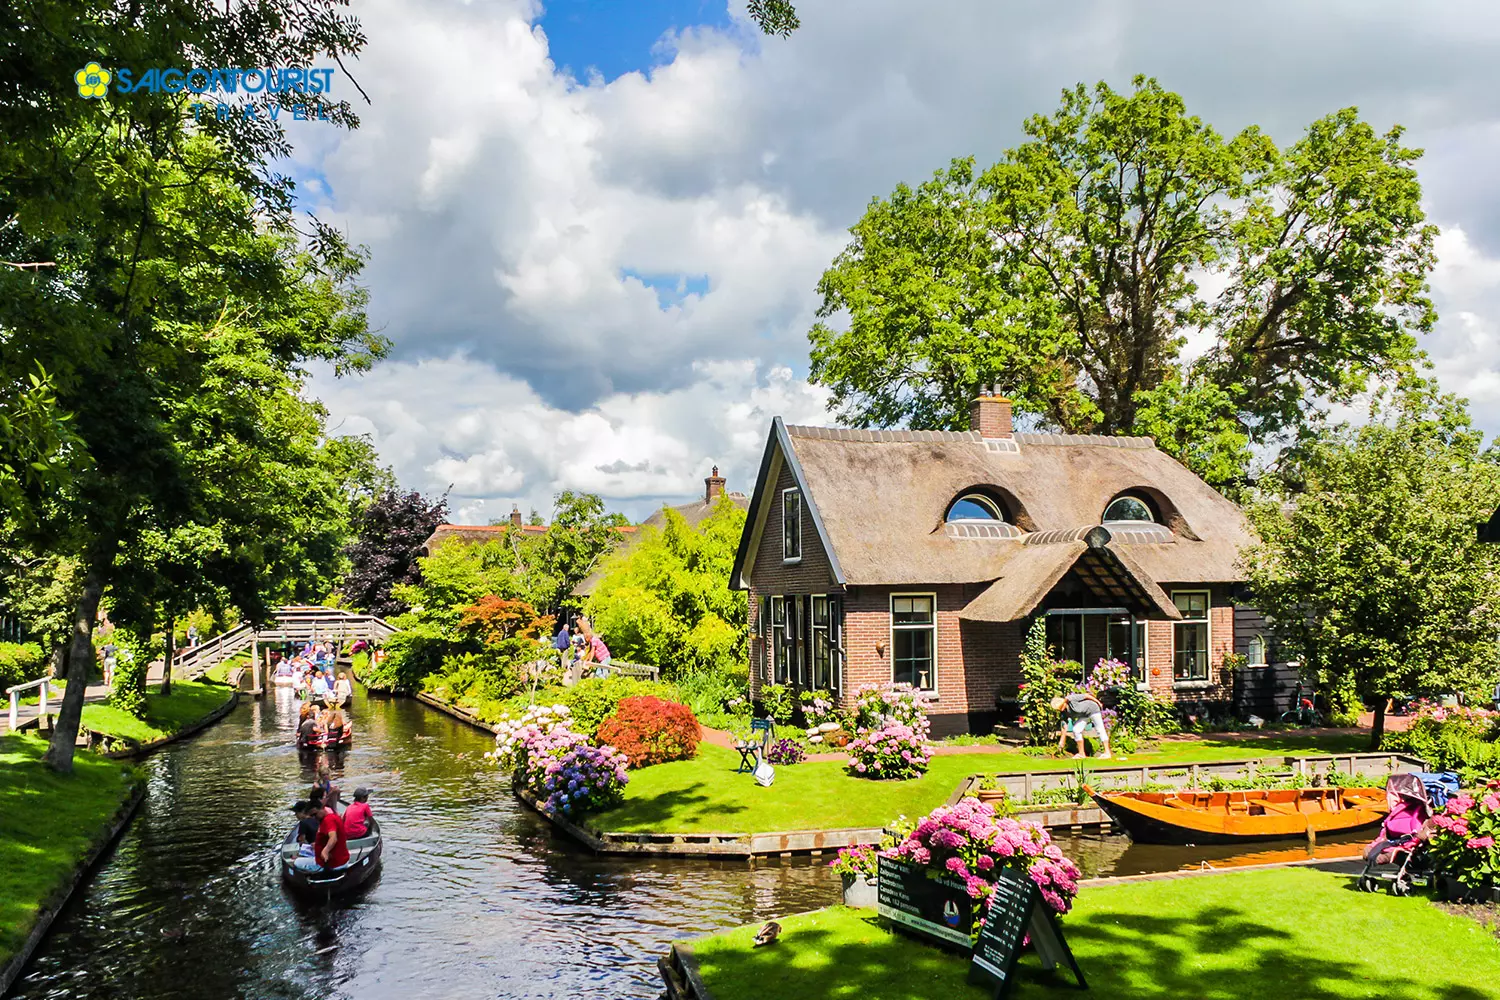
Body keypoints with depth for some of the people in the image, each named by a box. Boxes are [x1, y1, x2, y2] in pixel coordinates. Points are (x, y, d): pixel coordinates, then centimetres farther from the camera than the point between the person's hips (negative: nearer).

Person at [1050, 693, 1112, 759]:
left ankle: (1107, 753, -4)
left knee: (1100, 730, -6)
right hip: (1084, 715, 7)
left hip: (1093, 709, -7)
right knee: (1076, 730, -4)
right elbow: (1064, 728, -5)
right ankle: (1081, 754, 1)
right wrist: (1061, 742, -8)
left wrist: (1098, 702, -11)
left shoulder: (1071, 698, -29)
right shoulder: (1065, 713, -8)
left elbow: (1086, 695, -20)